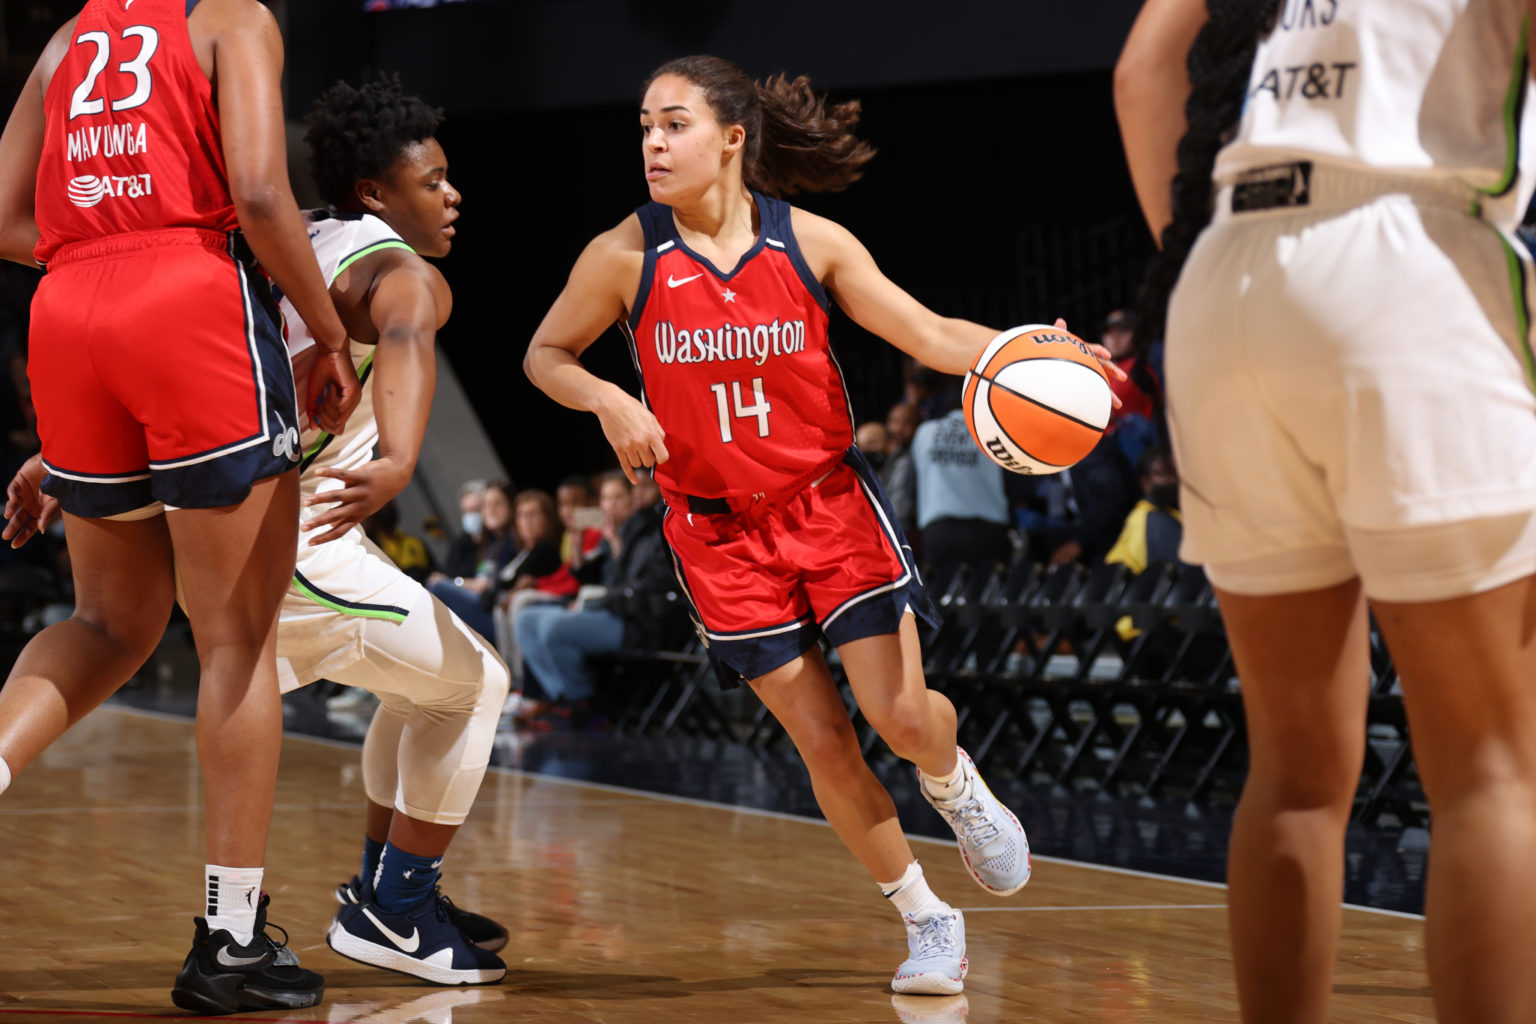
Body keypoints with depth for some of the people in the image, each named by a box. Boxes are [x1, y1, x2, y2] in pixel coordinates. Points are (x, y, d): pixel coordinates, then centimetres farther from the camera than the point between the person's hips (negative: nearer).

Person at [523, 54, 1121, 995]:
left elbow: (928, 335, -5)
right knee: (822, 741, -2)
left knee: (902, 715, -9)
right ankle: (929, 922, 17)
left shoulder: (810, 243, -8)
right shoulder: (626, 257, -8)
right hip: (720, 529, 0)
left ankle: (955, 787, 29)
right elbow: (546, 355, 5)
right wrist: (609, 401, -15)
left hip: (831, 503, 0)